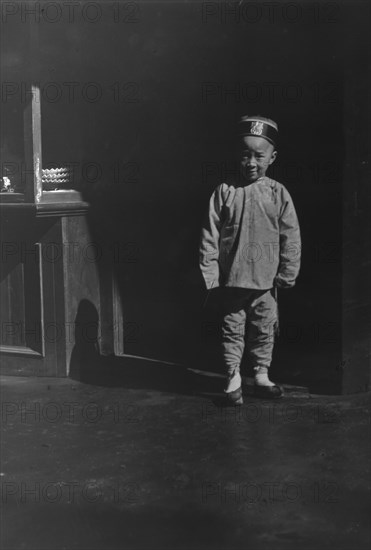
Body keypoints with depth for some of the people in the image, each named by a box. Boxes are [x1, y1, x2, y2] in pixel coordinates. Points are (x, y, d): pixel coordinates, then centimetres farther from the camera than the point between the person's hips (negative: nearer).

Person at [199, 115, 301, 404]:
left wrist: (287, 275, -2)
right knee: (232, 330, 7)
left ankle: (262, 376, 26)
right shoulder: (224, 192, -3)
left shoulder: (278, 193, -2)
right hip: (231, 280, -1)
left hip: (265, 281, 1)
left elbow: (291, 238, 1)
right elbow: (210, 237, -2)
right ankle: (233, 379, 18)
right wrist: (210, 275, -6)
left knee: (265, 330, 11)